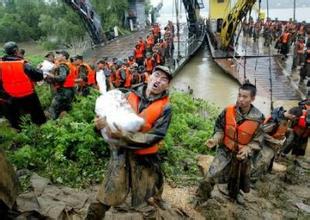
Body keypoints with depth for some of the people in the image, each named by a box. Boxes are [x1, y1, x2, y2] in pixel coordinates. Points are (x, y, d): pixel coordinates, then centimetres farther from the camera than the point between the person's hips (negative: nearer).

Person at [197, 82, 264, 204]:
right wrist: (215, 139, -20)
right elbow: (220, 129, -3)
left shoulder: (258, 118, -19)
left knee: (238, 177, 25)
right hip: (225, 150, -1)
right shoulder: (228, 111, -18)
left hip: (242, 154, 1)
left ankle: (235, 193, 58)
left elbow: (258, 140, -9)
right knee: (212, 175, -13)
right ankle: (202, 196, 13)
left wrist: (247, 149, -25)